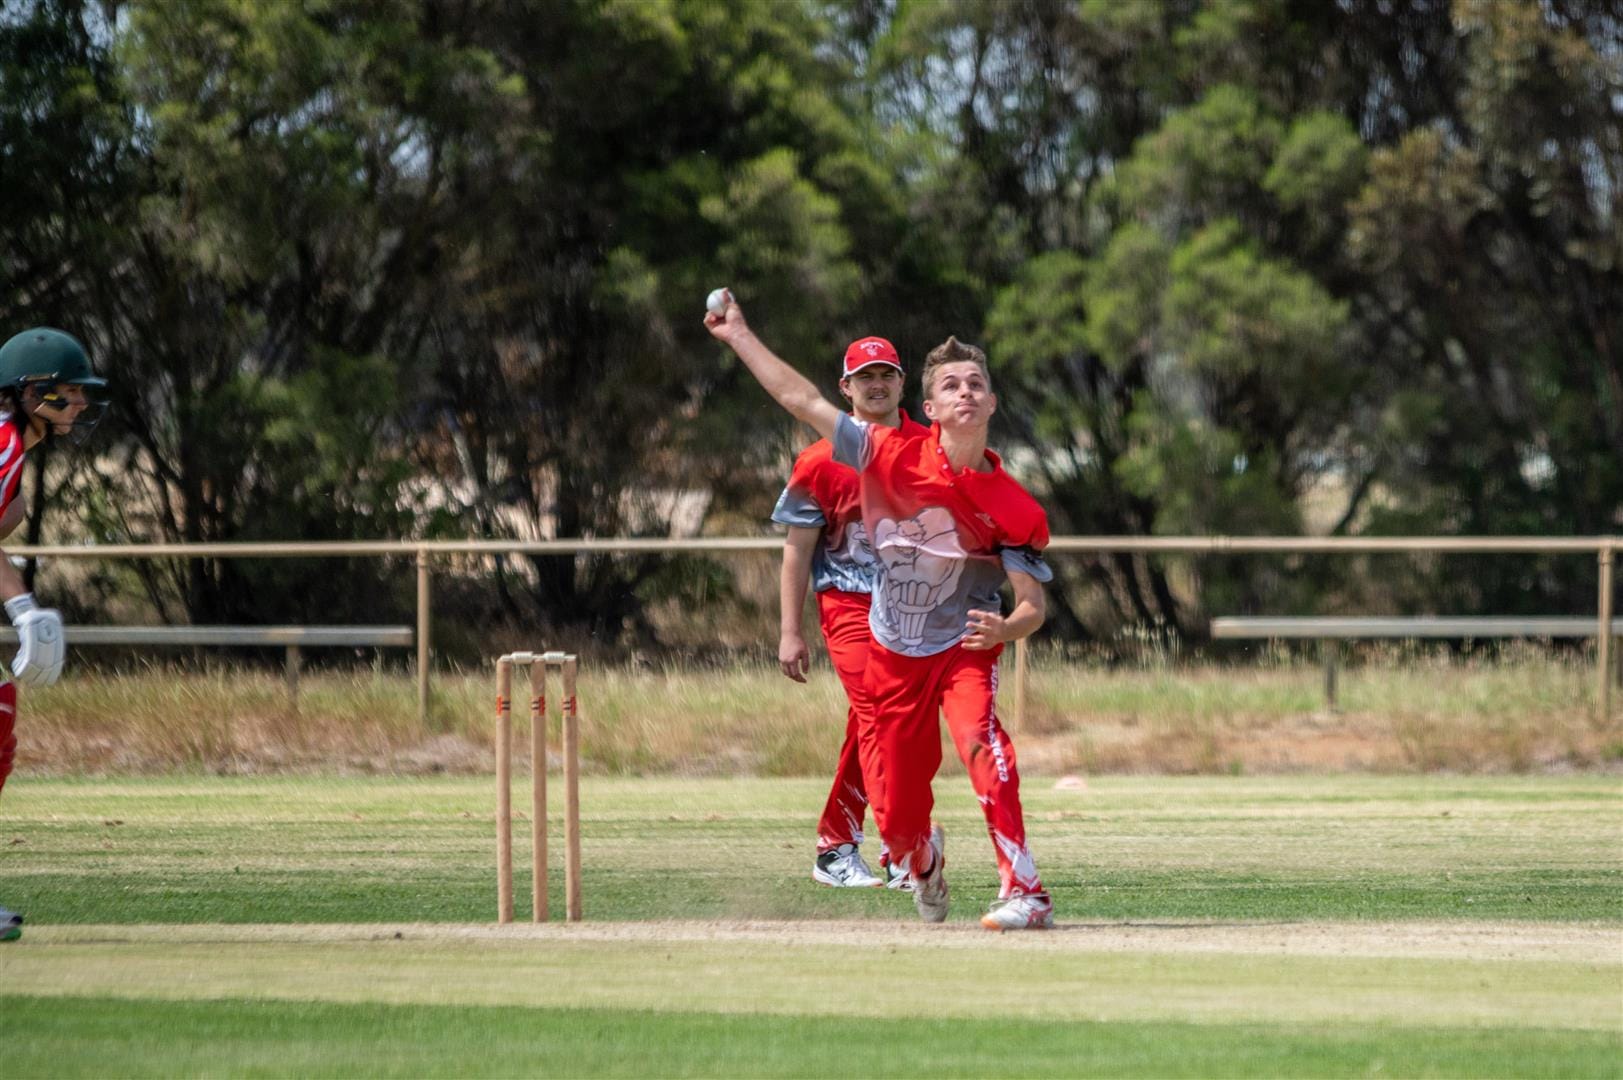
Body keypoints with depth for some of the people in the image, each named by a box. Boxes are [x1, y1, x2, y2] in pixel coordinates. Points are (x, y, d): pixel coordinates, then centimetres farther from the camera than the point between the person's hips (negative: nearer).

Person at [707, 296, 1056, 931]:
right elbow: (802, 401, -6)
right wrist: (739, 336, -3)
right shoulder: (891, 456, -12)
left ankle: (1025, 892, -35)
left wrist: (1003, 629, -36)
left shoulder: (1011, 506, -15)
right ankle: (926, 862, 45)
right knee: (897, 823, 6)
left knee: (979, 736, -35)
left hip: (964, 649, -2)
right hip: (894, 658, 2)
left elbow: (1034, 605, -14)